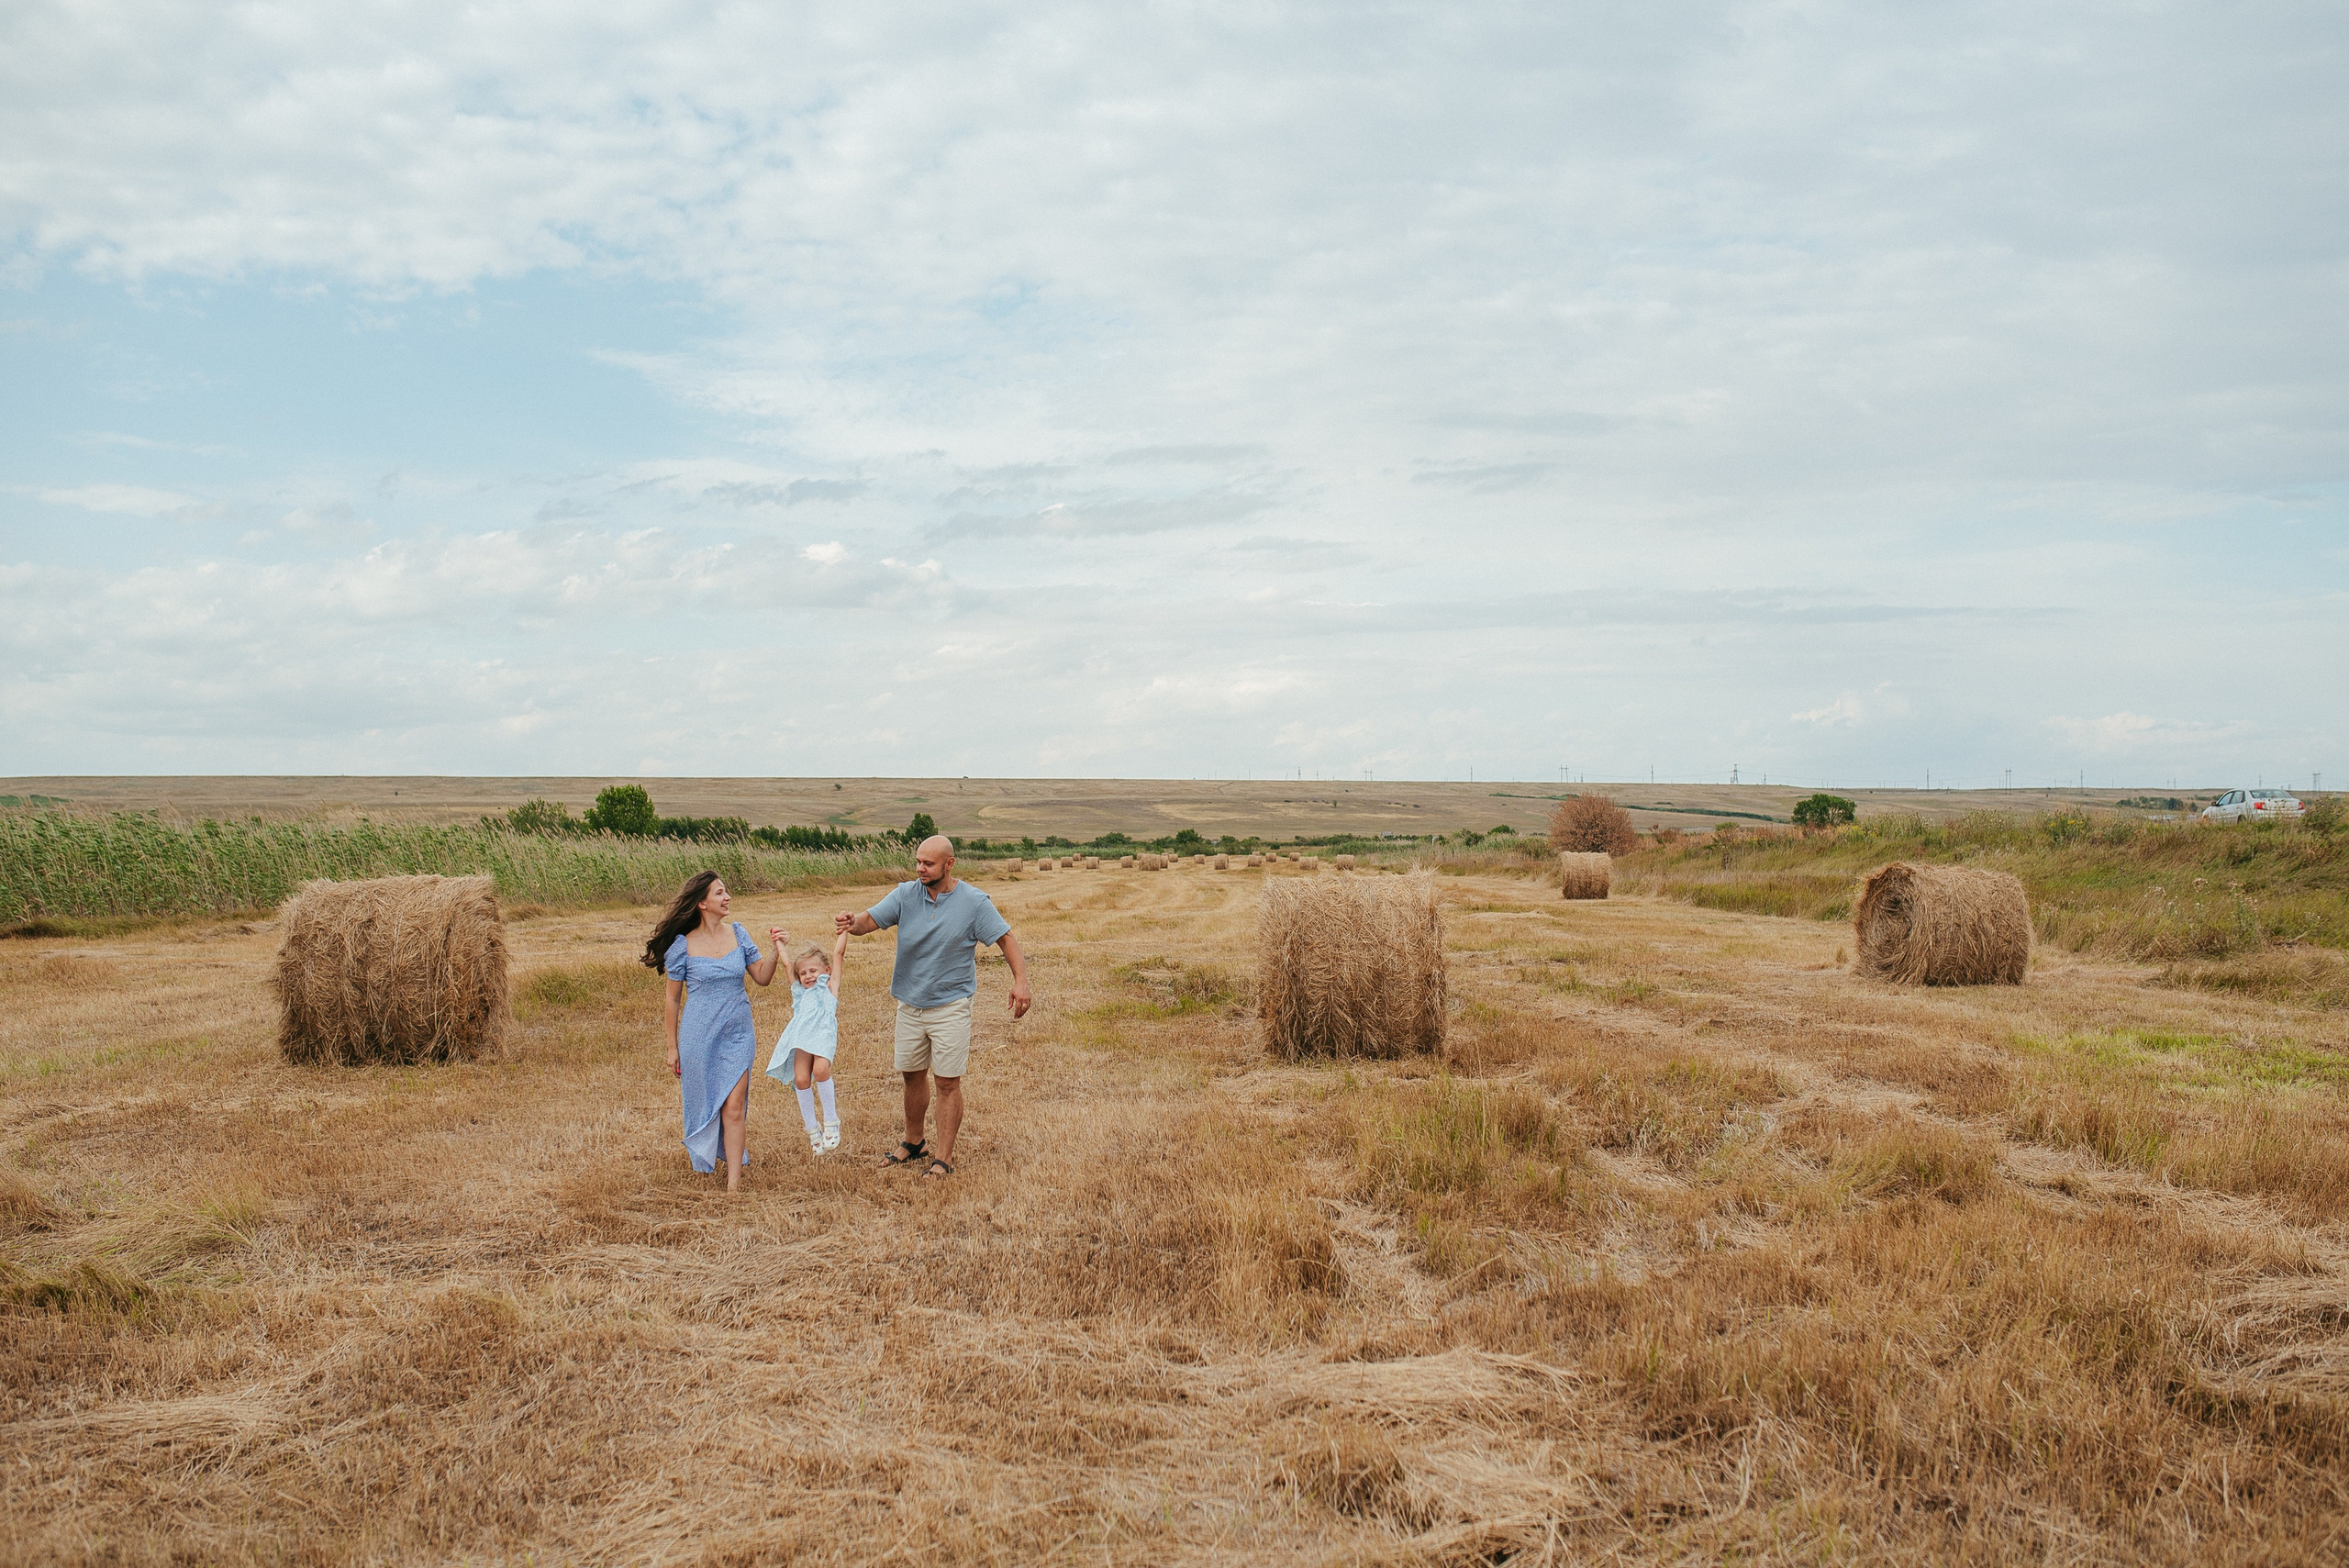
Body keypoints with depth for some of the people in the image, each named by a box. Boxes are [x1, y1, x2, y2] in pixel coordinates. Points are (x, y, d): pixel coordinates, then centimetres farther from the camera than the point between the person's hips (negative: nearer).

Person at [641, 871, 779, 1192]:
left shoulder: (737, 934, 2)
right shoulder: (682, 945, -7)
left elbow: (762, 976, 7)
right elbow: (673, 999, 0)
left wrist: (776, 951, -12)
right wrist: (673, 1046, 3)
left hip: (738, 1033, 2)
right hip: (699, 1036, -2)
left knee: (734, 1106, -5)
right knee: (704, 1103, 12)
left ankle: (734, 1183, -3)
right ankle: (707, 1156, 40)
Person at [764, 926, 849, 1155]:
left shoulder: (829, 987, 23)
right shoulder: (799, 990, 33)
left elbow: (838, 953, 20)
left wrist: (844, 930, 18)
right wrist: (779, 941, 46)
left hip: (823, 1033, -4)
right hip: (801, 1035, 4)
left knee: (820, 1070, -26)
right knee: (801, 1079, -14)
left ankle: (831, 1120, -9)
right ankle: (812, 1129, 1)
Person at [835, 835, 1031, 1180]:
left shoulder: (974, 902, -11)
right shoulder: (905, 894, -3)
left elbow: (1006, 938, -9)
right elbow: (870, 920, -10)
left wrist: (1020, 980, -23)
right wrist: (852, 924, -35)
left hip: (950, 1006, -4)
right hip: (910, 1005, 4)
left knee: (948, 1083, 0)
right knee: (912, 1074, 17)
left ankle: (944, 1158, 10)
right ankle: (913, 1143, 37)